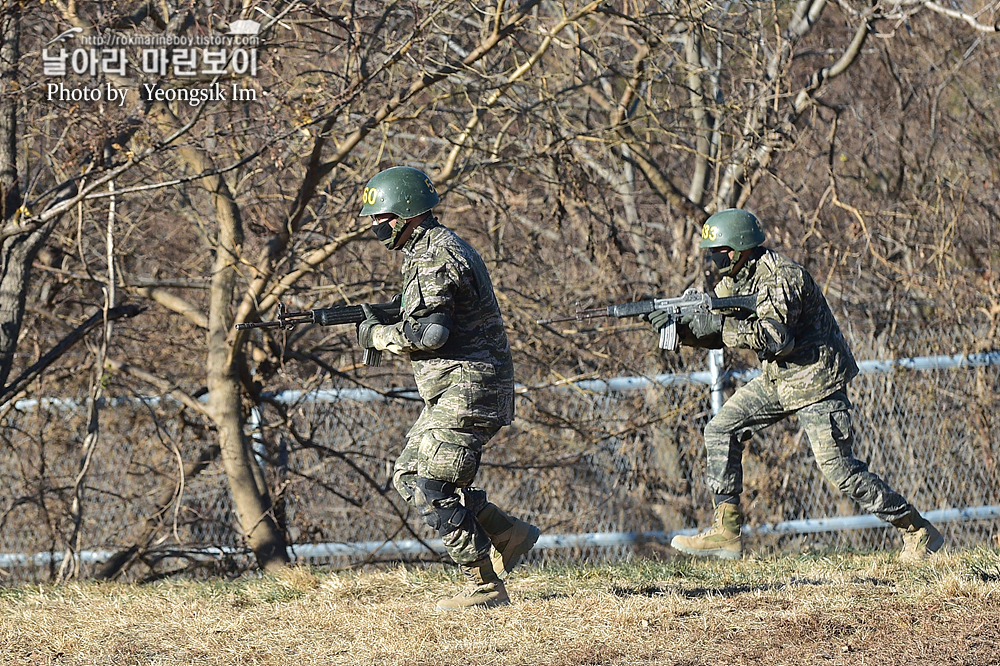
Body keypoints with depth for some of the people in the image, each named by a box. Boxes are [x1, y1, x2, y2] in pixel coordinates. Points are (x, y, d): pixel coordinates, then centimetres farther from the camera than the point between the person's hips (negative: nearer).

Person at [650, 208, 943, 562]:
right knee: (722, 431, 2)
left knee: (838, 466, -11)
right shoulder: (734, 279, 5)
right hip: (778, 380, 9)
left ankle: (918, 531, -1)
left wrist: (720, 324, -31)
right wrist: (681, 325, -10)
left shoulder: (781, 277, -23)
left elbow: (775, 337, -32)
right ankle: (726, 532, 4)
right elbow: (714, 333, 8)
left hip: (816, 379, -9)